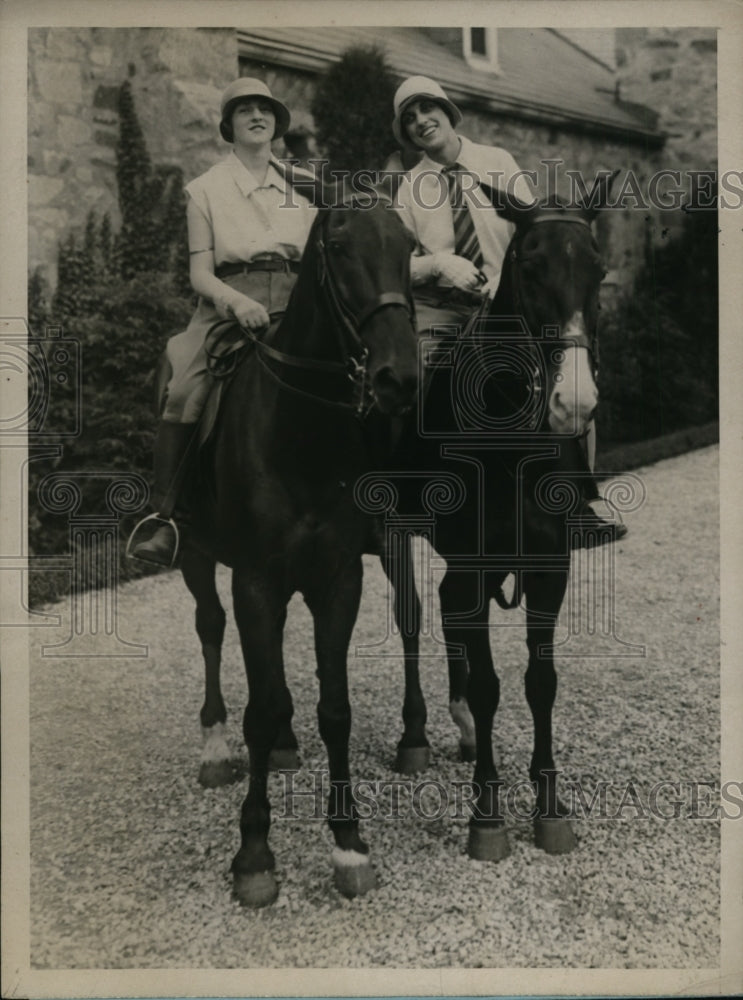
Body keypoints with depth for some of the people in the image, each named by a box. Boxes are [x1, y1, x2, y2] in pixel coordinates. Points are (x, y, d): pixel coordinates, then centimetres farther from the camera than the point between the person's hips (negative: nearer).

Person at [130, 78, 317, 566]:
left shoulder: (304, 183, 18)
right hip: (229, 310, -2)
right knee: (186, 396, -26)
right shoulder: (207, 189, 11)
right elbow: (200, 273, 3)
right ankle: (169, 521, -20)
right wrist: (238, 300, -17)